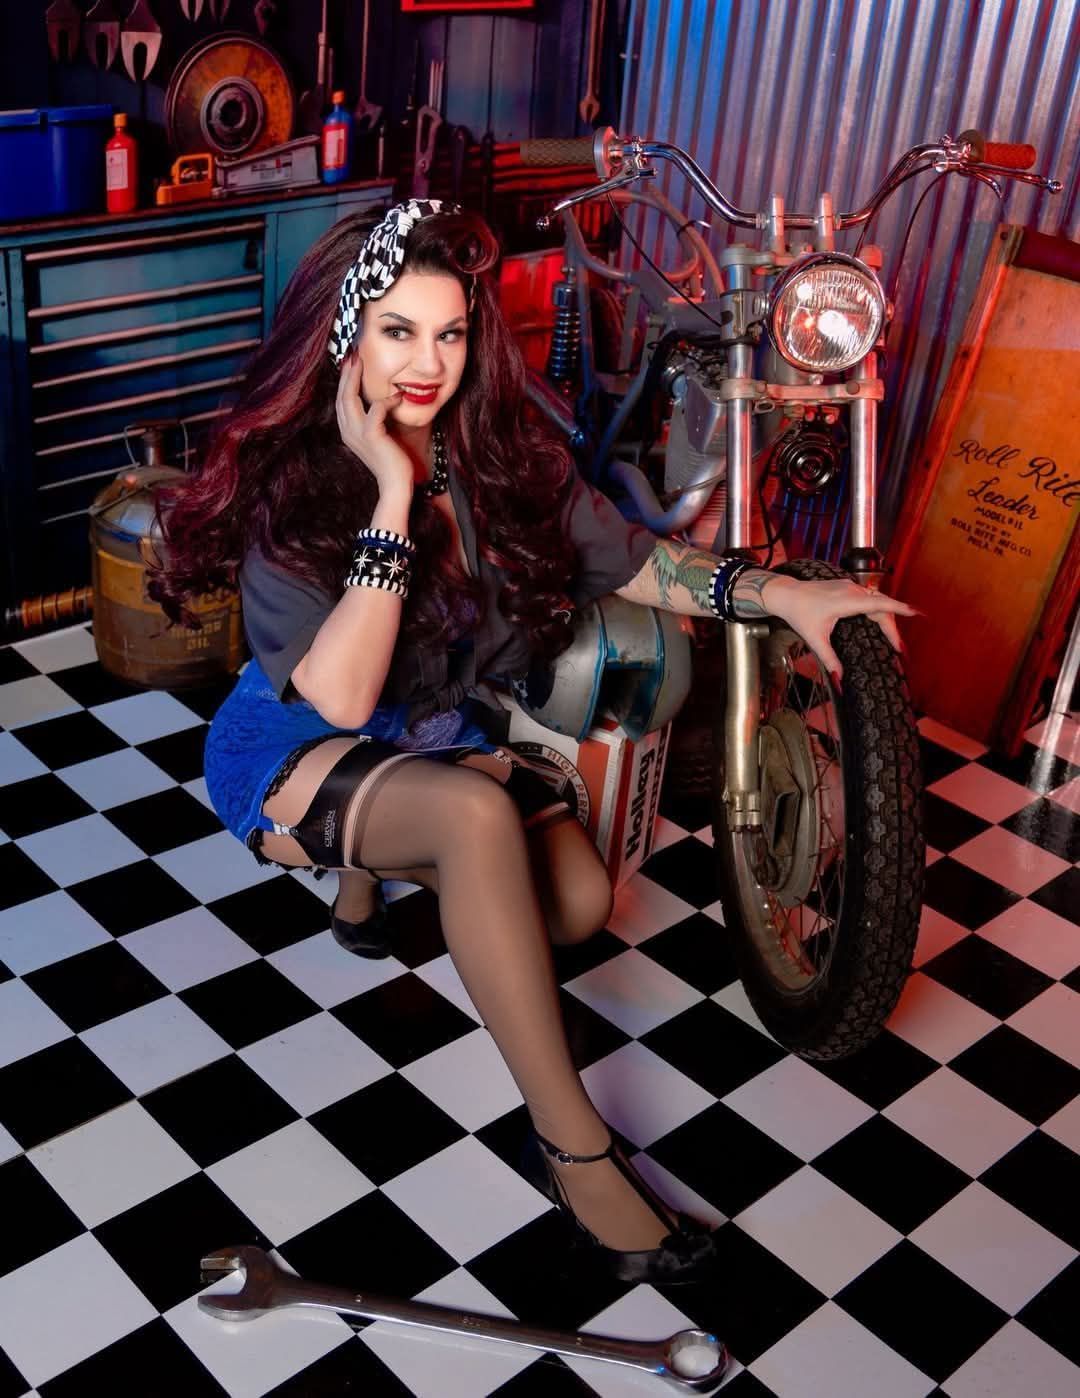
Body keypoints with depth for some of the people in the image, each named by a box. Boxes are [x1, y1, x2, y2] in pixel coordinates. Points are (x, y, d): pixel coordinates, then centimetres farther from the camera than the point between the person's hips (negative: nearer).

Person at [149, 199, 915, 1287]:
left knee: (579, 900, -17)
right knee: (477, 813, -36)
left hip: (433, 738, 6)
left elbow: (632, 561, -3)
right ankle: (572, 1150, -24)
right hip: (292, 754, -5)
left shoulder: (499, 454, -8)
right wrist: (393, 491, -36)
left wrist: (781, 594, -16)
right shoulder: (291, 481, -23)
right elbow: (339, 695, -33)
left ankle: (368, 869, 16)